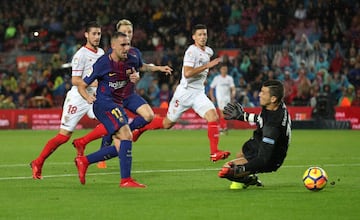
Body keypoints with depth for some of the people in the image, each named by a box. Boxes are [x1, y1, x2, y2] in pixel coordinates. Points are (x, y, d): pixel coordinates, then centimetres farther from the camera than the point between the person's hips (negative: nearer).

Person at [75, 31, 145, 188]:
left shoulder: (132, 60, 1)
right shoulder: (102, 64, -15)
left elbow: (136, 72, 26)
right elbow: (82, 86, -6)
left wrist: (135, 77, 1)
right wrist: (88, 97, -27)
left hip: (118, 105, 8)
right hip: (104, 103, -8)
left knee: (120, 148, 6)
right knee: (126, 135, -22)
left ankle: (84, 161, 21)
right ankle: (126, 179, -20)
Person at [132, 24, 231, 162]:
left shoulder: (209, 51, 11)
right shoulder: (191, 51, -14)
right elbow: (187, 73, -27)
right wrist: (207, 66, -27)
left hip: (199, 93, 6)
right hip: (185, 92, -6)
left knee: (213, 116, -18)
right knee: (168, 123, 6)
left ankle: (214, 153, -20)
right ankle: (140, 128, 31)